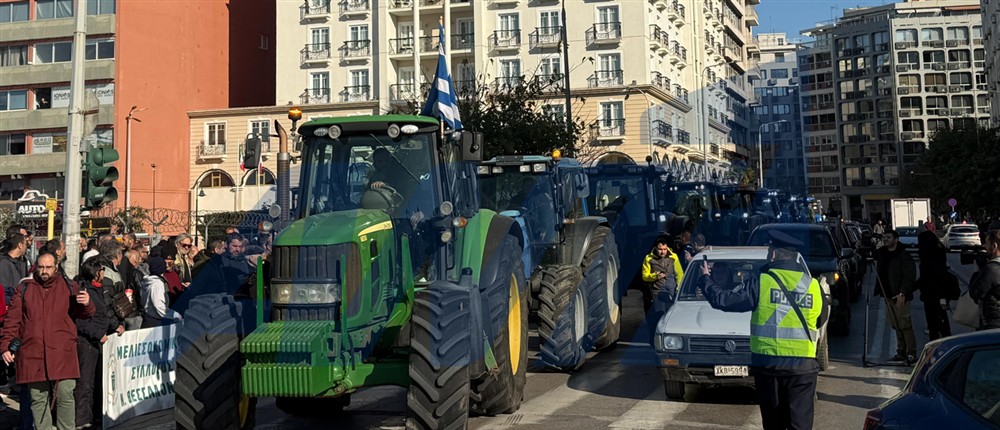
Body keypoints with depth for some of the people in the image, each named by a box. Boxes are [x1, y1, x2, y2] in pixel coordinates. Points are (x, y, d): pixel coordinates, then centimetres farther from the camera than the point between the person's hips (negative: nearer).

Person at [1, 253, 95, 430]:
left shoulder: (68, 286, 9)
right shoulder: (24, 289, 10)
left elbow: (83, 314, 8)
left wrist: (86, 304, -14)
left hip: (62, 353, -1)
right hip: (32, 354, 1)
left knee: (65, 395, -5)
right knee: (38, 398, 7)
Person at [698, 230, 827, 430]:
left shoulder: (762, 284, -8)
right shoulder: (813, 286, 0)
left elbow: (722, 300, -3)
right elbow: (820, 321, 17)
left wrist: (706, 278, 14)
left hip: (768, 364, 0)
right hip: (802, 365, 1)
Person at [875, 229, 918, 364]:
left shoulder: (903, 256, -10)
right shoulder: (882, 254, 13)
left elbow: (910, 276, -15)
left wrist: (902, 293, -20)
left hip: (900, 296, -8)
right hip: (888, 295, 8)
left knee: (904, 325, -7)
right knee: (896, 325, 12)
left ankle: (912, 354, -2)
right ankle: (901, 353, 19)